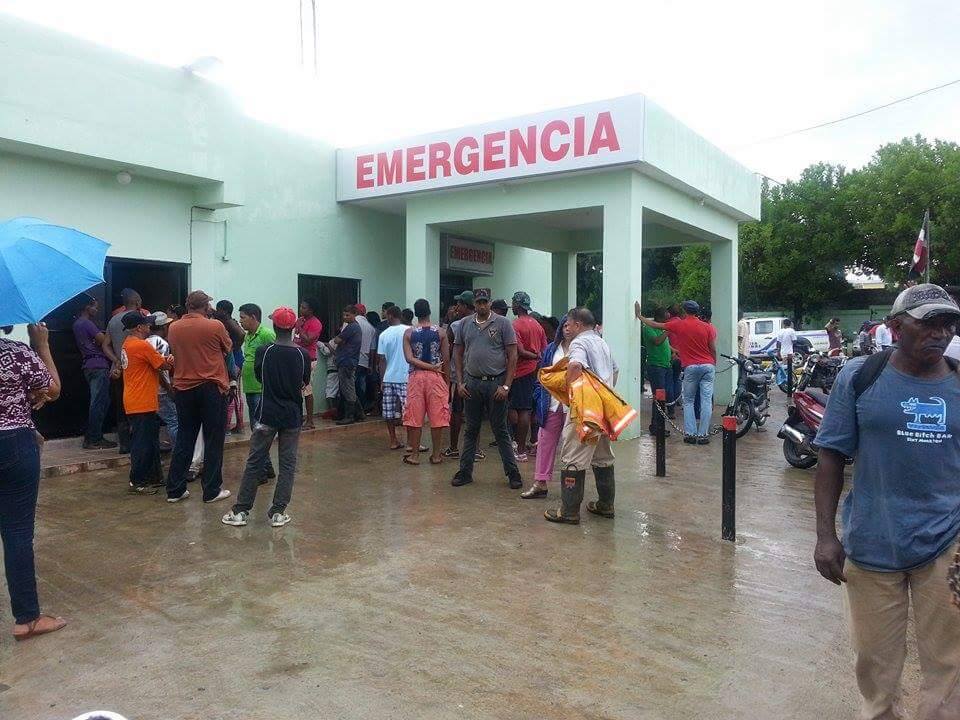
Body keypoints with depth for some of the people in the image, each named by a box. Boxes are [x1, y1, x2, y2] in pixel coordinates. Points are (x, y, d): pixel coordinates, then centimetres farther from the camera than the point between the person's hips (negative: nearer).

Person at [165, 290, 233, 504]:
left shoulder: (173, 328, 2)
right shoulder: (215, 326, -11)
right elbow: (228, 348, 5)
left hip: (183, 388, 4)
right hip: (211, 388, -4)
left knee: (184, 439, 13)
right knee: (213, 441, 5)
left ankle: (175, 490, 16)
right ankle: (212, 490, 8)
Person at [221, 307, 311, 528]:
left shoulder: (263, 351, -9)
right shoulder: (302, 354, -6)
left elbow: (259, 377, 7)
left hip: (267, 415, -1)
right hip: (292, 416, 1)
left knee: (254, 462, 7)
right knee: (288, 464, 8)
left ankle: (240, 511, 11)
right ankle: (278, 512, 8)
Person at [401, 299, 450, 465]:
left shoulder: (408, 332, -1)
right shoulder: (440, 332, -2)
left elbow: (409, 358, -11)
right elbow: (446, 359, -1)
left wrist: (430, 367, -9)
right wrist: (447, 380, 8)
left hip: (416, 377, 0)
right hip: (436, 377, 0)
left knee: (415, 417, 6)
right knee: (437, 417, 6)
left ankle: (415, 455, 11)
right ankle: (436, 455, 11)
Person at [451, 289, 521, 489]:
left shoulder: (502, 323, -3)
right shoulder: (465, 324, 7)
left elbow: (512, 356, -4)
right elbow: (458, 354, 12)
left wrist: (506, 386, -10)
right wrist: (460, 382, 3)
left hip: (495, 383, -3)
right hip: (471, 384, 3)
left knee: (500, 430, 3)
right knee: (471, 430, 11)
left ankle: (513, 473, 12)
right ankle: (465, 472, 19)